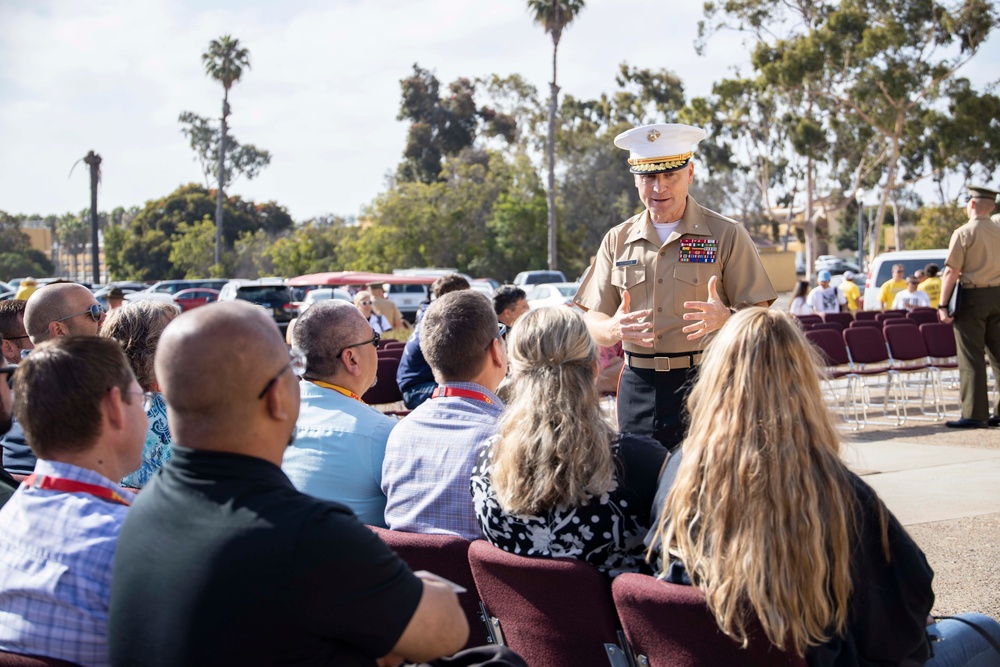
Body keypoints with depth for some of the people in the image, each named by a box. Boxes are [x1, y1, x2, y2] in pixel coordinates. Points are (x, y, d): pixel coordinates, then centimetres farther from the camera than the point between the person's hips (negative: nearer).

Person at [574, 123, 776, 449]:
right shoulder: (616, 241, 12)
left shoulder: (726, 235, 2)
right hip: (638, 385, 3)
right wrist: (615, 328, -13)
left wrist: (724, 319, -23)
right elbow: (593, 323, 10)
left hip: (704, 384, -3)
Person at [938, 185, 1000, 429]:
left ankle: (974, 414, -2)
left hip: (972, 297, -6)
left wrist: (943, 305, -10)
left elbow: (951, 272, -13)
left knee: (971, 359, -2)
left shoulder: (964, 233, -9)